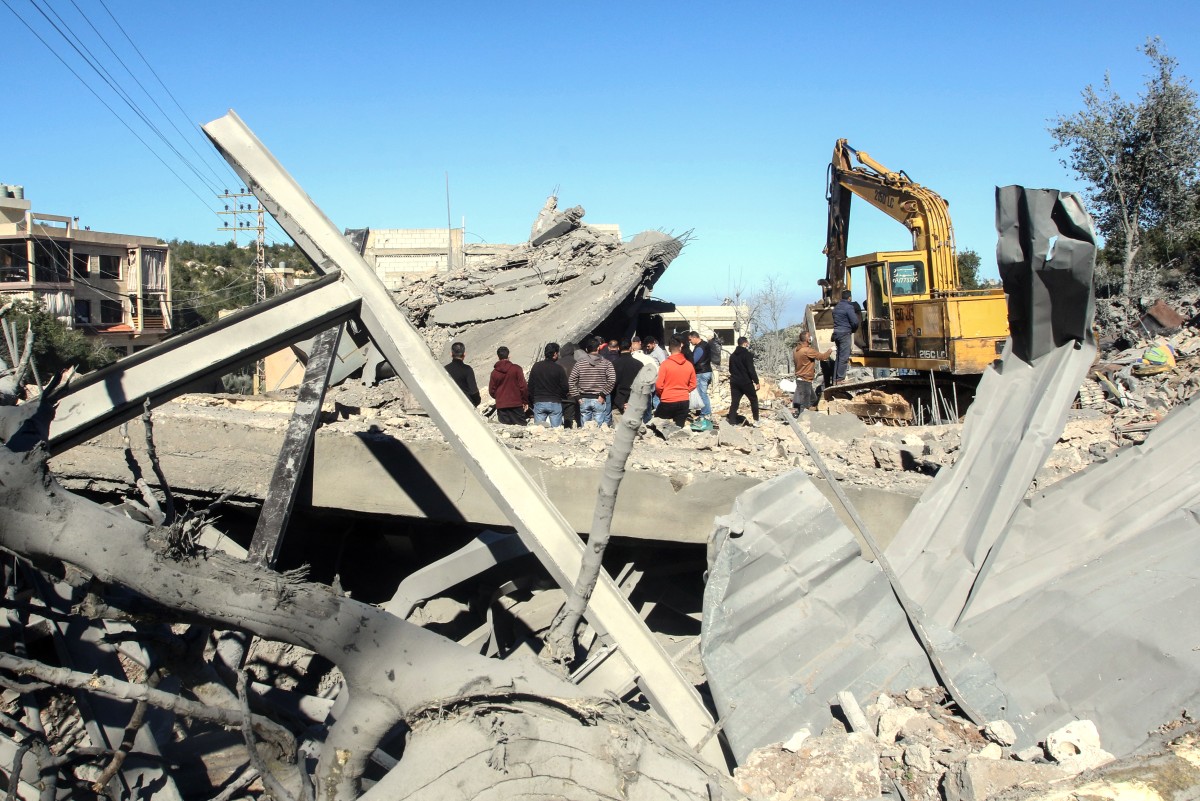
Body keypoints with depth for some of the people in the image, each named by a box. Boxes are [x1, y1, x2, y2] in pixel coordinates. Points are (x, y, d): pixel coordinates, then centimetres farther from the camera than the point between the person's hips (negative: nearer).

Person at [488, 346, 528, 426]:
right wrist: (525, 401, 5)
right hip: (516, 404, -2)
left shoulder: (494, 372, 2)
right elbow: (523, 386, -6)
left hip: (501, 405, 2)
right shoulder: (516, 369, -5)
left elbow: (491, 391, 7)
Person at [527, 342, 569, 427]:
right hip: (555, 403, -3)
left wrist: (533, 400, 16)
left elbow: (530, 385, 7)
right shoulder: (558, 368, -7)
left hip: (539, 403, 3)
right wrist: (561, 397, 14)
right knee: (556, 429, 1)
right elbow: (564, 387, -6)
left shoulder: (536, 367, 4)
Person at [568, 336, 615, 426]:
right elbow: (612, 380, -13)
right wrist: (603, 394, -7)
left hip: (584, 399, 1)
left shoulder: (579, 363, 1)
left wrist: (577, 397, 1)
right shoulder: (606, 363, -2)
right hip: (598, 400, -1)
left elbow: (571, 381, -2)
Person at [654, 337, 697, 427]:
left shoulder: (665, 364, -12)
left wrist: (660, 395, 9)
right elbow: (693, 385, 7)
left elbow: (659, 385, -11)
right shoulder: (689, 365, -1)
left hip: (667, 401, -3)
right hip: (684, 401, 3)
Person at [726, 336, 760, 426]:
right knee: (754, 399, 10)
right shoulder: (747, 354, -12)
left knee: (734, 402, 5)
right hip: (746, 382, -6)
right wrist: (756, 381, -11)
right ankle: (756, 420, 12)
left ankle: (732, 422, -2)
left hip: (735, 382, 6)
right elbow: (751, 370, -16)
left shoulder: (732, 355, 10)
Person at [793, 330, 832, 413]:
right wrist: (830, 350, 1)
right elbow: (822, 357, -18)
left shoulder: (796, 349, 8)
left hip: (800, 378, 10)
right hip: (805, 381, -10)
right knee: (804, 405, -5)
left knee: (813, 399, 20)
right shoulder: (807, 351, -21)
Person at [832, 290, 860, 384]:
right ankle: (841, 379, -8)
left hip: (836, 333, 8)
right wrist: (853, 330, 3)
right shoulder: (849, 307, -12)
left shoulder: (836, 307, 13)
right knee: (844, 357, -6)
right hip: (845, 333, -8)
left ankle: (835, 379, 15)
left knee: (839, 356, 14)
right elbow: (855, 322, -14)